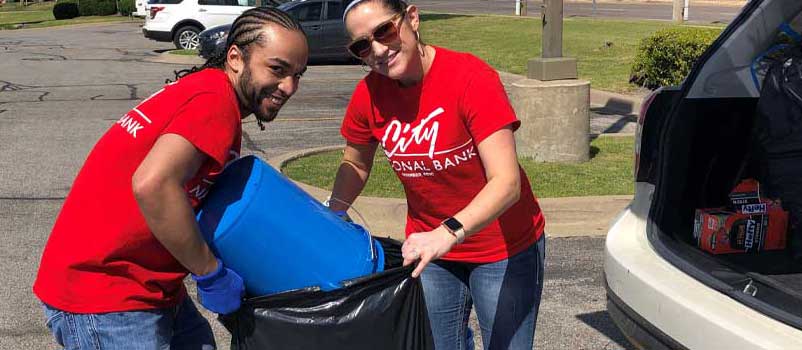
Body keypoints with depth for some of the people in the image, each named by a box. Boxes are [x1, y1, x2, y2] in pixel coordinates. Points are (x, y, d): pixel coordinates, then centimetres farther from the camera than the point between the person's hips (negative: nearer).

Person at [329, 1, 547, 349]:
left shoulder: (472, 77, -22)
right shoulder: (368, 95, -9)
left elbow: (506, 182, -28)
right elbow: (355, 164, 9)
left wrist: (449, 232, -41)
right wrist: (332, 214, -9)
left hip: (504, 249, -3)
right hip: (429, 249, 4)